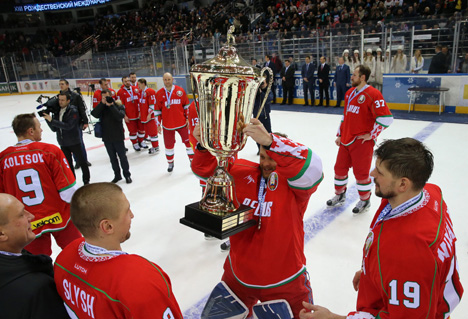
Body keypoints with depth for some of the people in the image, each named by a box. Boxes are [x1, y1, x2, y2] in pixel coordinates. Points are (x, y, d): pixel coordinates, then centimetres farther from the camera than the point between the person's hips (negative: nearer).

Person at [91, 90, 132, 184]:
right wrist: (102, 103, -19)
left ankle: (127, 175, 22)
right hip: (107, 138, 4)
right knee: (112, 158, 14)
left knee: (122, 157, 8)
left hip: (118, 137, -4)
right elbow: (94, 114, -14)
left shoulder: (118, 105, -6)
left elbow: (120, 116, -24)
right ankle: (117, 175, 27)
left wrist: (111, 105, -24)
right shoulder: (101, 107, 4)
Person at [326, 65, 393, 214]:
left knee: (361, 172, 2)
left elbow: (386, 117, -19)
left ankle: (365, 200, 22)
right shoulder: (349, 93, 11)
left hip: (362, 142, -8)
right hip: (346, 140, 8)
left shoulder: (373, 94, -16)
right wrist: (339, 134, 16)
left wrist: (371, 135, -14)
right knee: (340, 168, 14)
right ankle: (340, 195, 34)